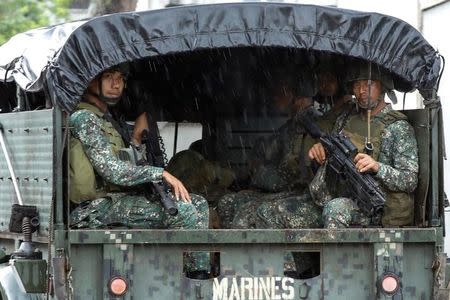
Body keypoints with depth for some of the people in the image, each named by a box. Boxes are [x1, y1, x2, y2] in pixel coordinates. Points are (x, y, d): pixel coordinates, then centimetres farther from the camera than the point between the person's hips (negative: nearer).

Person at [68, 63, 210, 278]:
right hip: (96, 208, -10)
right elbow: (113, 171, -20)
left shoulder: (107, 119, 23)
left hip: (118, 198, 10)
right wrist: (161, 174, -13)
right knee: (181, 211, -23)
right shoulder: (83, 118, -10)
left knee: (198, 204, 4)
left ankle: (201, 275, -5)